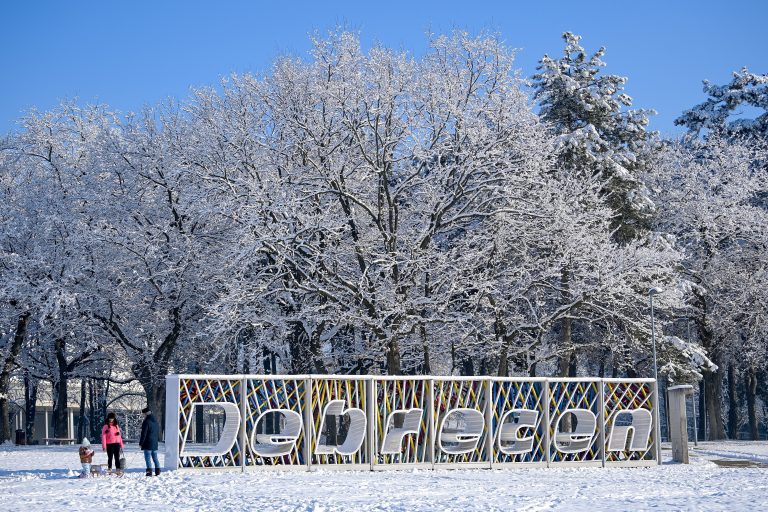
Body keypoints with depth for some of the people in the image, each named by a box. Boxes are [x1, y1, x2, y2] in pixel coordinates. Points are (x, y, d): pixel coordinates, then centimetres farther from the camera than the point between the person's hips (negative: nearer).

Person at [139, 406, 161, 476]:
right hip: (155, 444, 8)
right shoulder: (156, 422, 13)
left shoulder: (146, 422, -12)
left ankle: (149, 471, -12)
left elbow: (143, 434, -14)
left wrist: (140, 443, -8)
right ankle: (157, 470, 11)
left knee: (147, 458, -6)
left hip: (148, 444, -8)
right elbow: (158, 433, 20)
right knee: (155, 458, 13)